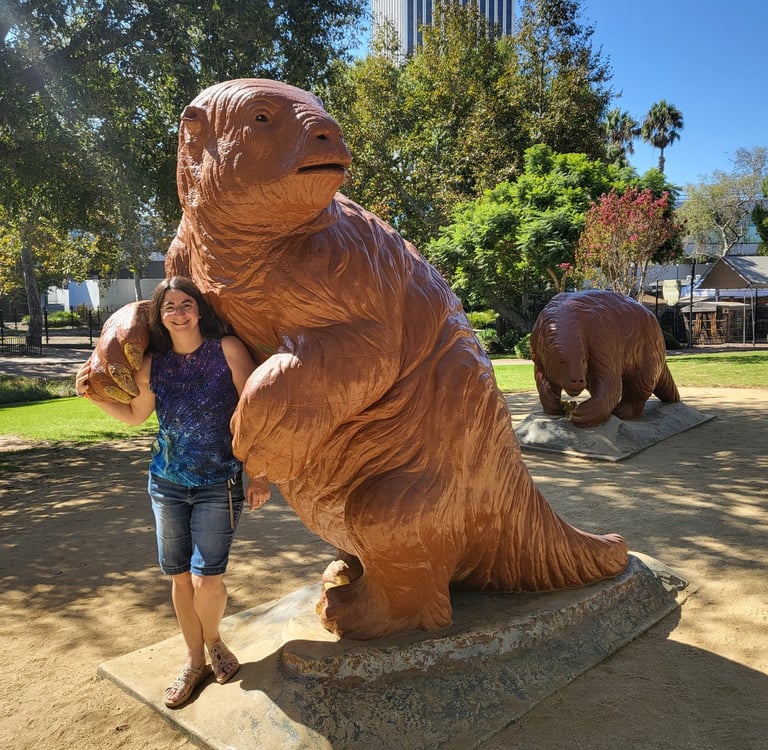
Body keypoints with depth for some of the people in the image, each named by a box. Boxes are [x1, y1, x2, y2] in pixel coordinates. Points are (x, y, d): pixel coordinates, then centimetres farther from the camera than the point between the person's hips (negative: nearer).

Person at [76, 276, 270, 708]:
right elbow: (135, 415, 18)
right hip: (167, 483, 4)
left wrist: (261, 475, -13)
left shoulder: (227, 349, -10)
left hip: (219, 483, -4)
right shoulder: (153, 364, 1)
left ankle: (214, 640, 27)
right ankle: (195, 661, 32)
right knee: (180, 576, 11)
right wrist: (94, 395, 2)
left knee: (206, 579, -8)